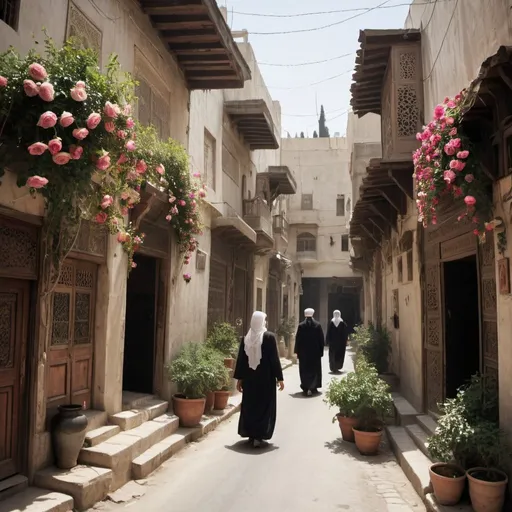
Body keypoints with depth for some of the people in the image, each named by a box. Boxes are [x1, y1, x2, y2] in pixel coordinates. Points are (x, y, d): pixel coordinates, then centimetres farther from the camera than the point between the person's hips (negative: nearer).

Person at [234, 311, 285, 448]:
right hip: (266, 378, -4)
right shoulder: (269, 337, -11)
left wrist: (239, 378, 11)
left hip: (249, 378, 4)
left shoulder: (246, 338, 1)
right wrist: (279, 377, -4)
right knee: (264, 406, 5)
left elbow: (241, 359, 4)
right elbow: (275, 359, -11)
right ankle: (259, 437, 4)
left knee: (249, 405, 14)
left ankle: (250, 434, 20)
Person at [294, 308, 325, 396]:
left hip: (303, 352, 0)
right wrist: (321, 351, 6)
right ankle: (313, 388, 9)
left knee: (305, 370, 7)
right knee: (315, 370, 12)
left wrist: (297, 351, 2)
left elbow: (298, 339, -5)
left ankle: (306, 388, 5)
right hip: (315, 351, 0)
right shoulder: (318, 325, -5)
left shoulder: (301, 326, -7)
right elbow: (321, 339, -2)